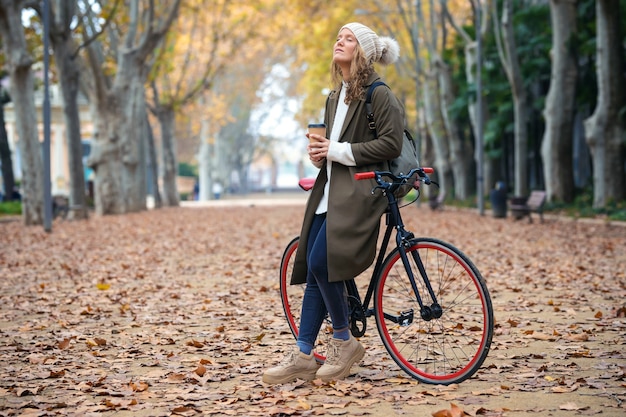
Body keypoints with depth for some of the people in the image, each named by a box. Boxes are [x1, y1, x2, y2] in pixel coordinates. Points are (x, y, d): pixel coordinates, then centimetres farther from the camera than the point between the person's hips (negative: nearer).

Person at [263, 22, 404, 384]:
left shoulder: (379, 94, -7)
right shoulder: (335, 97, 20)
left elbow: (392, 144, -15)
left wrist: (338, 151, -14)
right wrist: (319, 151, 4)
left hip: (359, 191, -8)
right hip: (329, 191, 9)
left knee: (321, 262, -19)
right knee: (314, 270, 3)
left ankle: (344, 342, -1)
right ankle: (303, 356, 6)